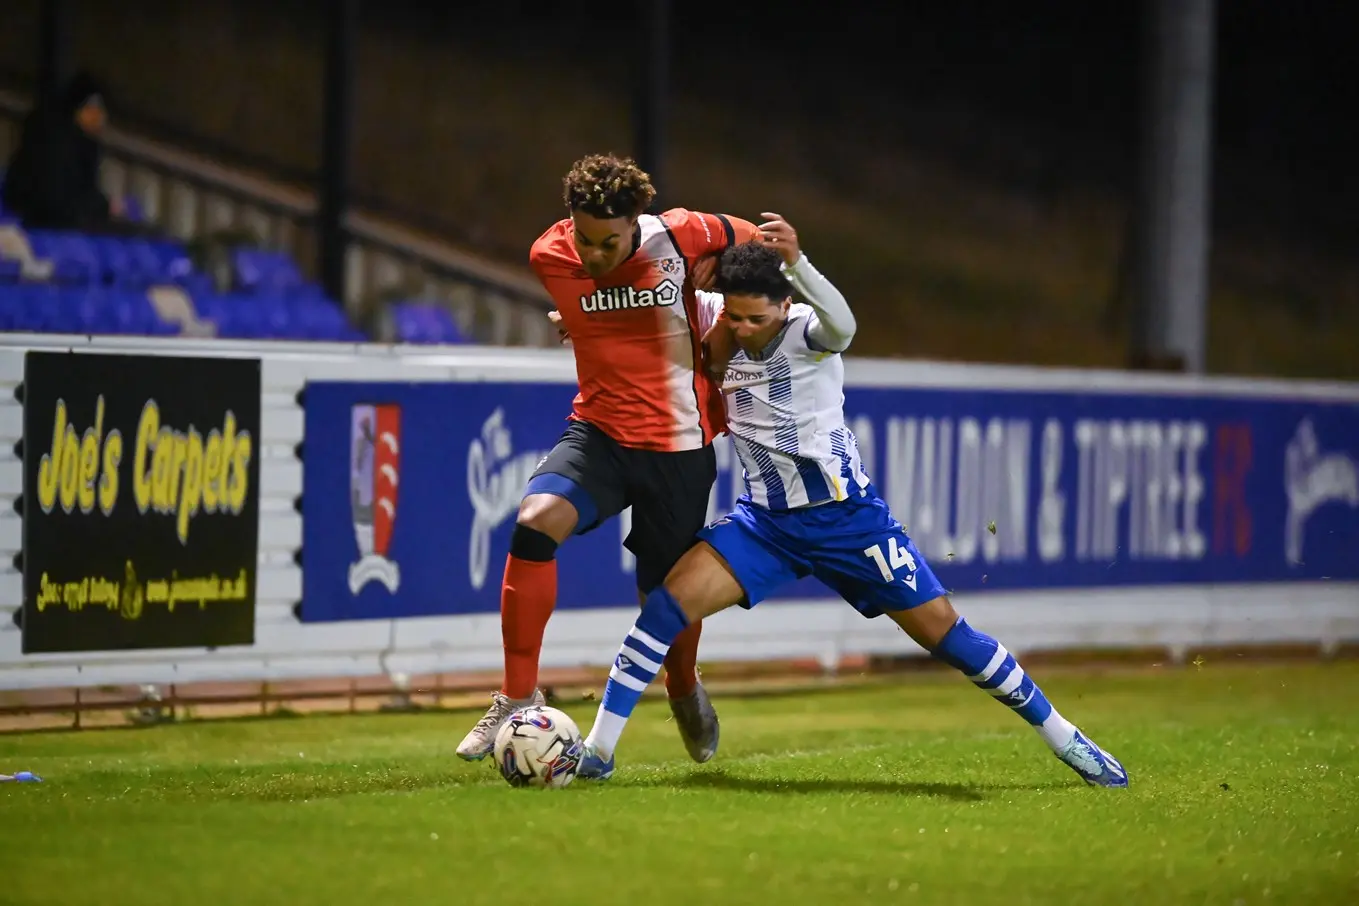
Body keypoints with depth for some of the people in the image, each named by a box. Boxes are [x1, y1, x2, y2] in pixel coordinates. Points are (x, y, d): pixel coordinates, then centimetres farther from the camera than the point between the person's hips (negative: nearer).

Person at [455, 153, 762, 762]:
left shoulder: (680, 237, -14)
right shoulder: (549, 257, -8)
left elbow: (758, 246, 6)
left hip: (678, 447, -1)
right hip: (599, 432, 1)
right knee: (535, 521, -27)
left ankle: (685, 689, 45)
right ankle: (518, 697, -16)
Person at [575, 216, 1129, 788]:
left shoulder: (806, 330, -17)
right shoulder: (715, 321, -4)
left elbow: (841, 326, -42)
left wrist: (796, 262, -60)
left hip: (846, 517, -4)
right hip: (764, 520, 4)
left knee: (942, 630, -2)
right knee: (671, 600, -17)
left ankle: (1064, 739, 13)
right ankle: (597, 751, -11)